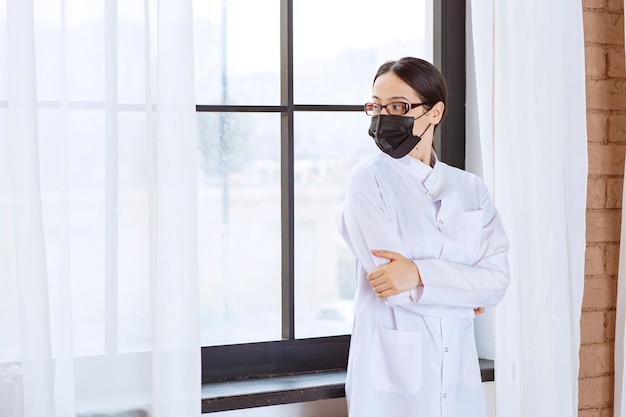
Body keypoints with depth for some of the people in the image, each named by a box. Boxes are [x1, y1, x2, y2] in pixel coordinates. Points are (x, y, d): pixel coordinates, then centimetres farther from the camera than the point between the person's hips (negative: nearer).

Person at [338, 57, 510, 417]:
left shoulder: (471, 189, 6)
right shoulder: (367, 180, -4)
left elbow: (497, 280, -5)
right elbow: (391, 283, -13)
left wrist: (420, 274, -17)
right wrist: (463, 292, -4)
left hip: (459, 372, 3)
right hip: (393, 371, -3)